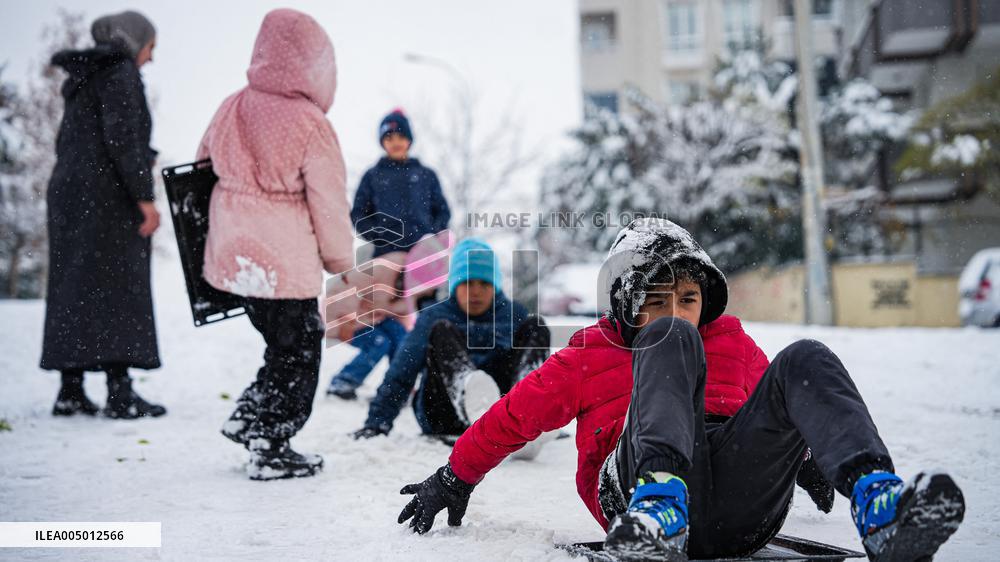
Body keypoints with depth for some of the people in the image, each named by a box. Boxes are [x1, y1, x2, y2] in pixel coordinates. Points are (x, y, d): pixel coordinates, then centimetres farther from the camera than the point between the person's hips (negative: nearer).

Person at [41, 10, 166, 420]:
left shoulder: (82, 78, 20)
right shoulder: (121, 72, -7)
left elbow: (67, 144, 20)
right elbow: (122, 136, -18)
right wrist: (144, 196, -18)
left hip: (69, 194, 9)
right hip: (110, 197, -9)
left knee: (72, 289, 7)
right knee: (117, 289, -8)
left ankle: (70, 391, 9)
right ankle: (120, 393, -9)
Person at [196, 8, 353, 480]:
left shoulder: (230, 110, 4)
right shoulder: (310, 126, -15)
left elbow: (202, 172, 17)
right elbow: (329, 206, -10)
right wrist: (341, 262, 4)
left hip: (232, 259, 7)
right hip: (286, 265, -7)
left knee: (285, 345, 24)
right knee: (297, 356, 9)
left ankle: (246, 420, 25)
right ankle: (269, 452, 16)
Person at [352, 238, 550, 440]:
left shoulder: (514, 314, 18)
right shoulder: (433, 317, 14)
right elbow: (400, 375, 9)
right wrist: (377, 422, -2)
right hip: (444, 418, -1)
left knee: (535, 326, -10)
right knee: (441, 330, -22)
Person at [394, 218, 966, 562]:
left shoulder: (735, 344, 29)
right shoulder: (589, 356, 21)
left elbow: (782, 398, 39)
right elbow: (512, 417, 23)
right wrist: (456, 478, 25)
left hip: (744, 505, 3)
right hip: (637, 491, -3)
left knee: (806, 360, -16)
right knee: (670, 340, -22)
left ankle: (881, 509, -44)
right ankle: (660, 505, -50)